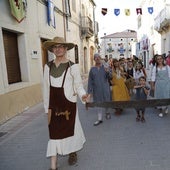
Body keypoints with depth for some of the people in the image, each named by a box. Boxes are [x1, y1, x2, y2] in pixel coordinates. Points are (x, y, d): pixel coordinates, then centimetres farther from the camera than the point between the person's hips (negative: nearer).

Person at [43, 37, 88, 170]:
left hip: (69, 103, -2)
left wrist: (82, 94, -25)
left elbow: (78, 85, -4)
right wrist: (47, 106, 8)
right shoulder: (48, 66, 5)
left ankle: (73, 153, 41)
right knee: (54, 132, 5)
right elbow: (46, 87, 7)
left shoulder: (72, 66, -6)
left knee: (70, 128, 13)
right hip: (54, 105, 3)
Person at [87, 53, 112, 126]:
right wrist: (90, 91, -5)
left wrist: (108, 72, -28)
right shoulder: (92, 69, 1)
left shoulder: (105, 67, 1)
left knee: (106, 101, 12)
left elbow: (109, 77, -6)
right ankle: (100, 119, 15)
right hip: (96, 89, 0)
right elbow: (90, 81, 0)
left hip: (105, 88, 0)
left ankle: (107, 112, 41)